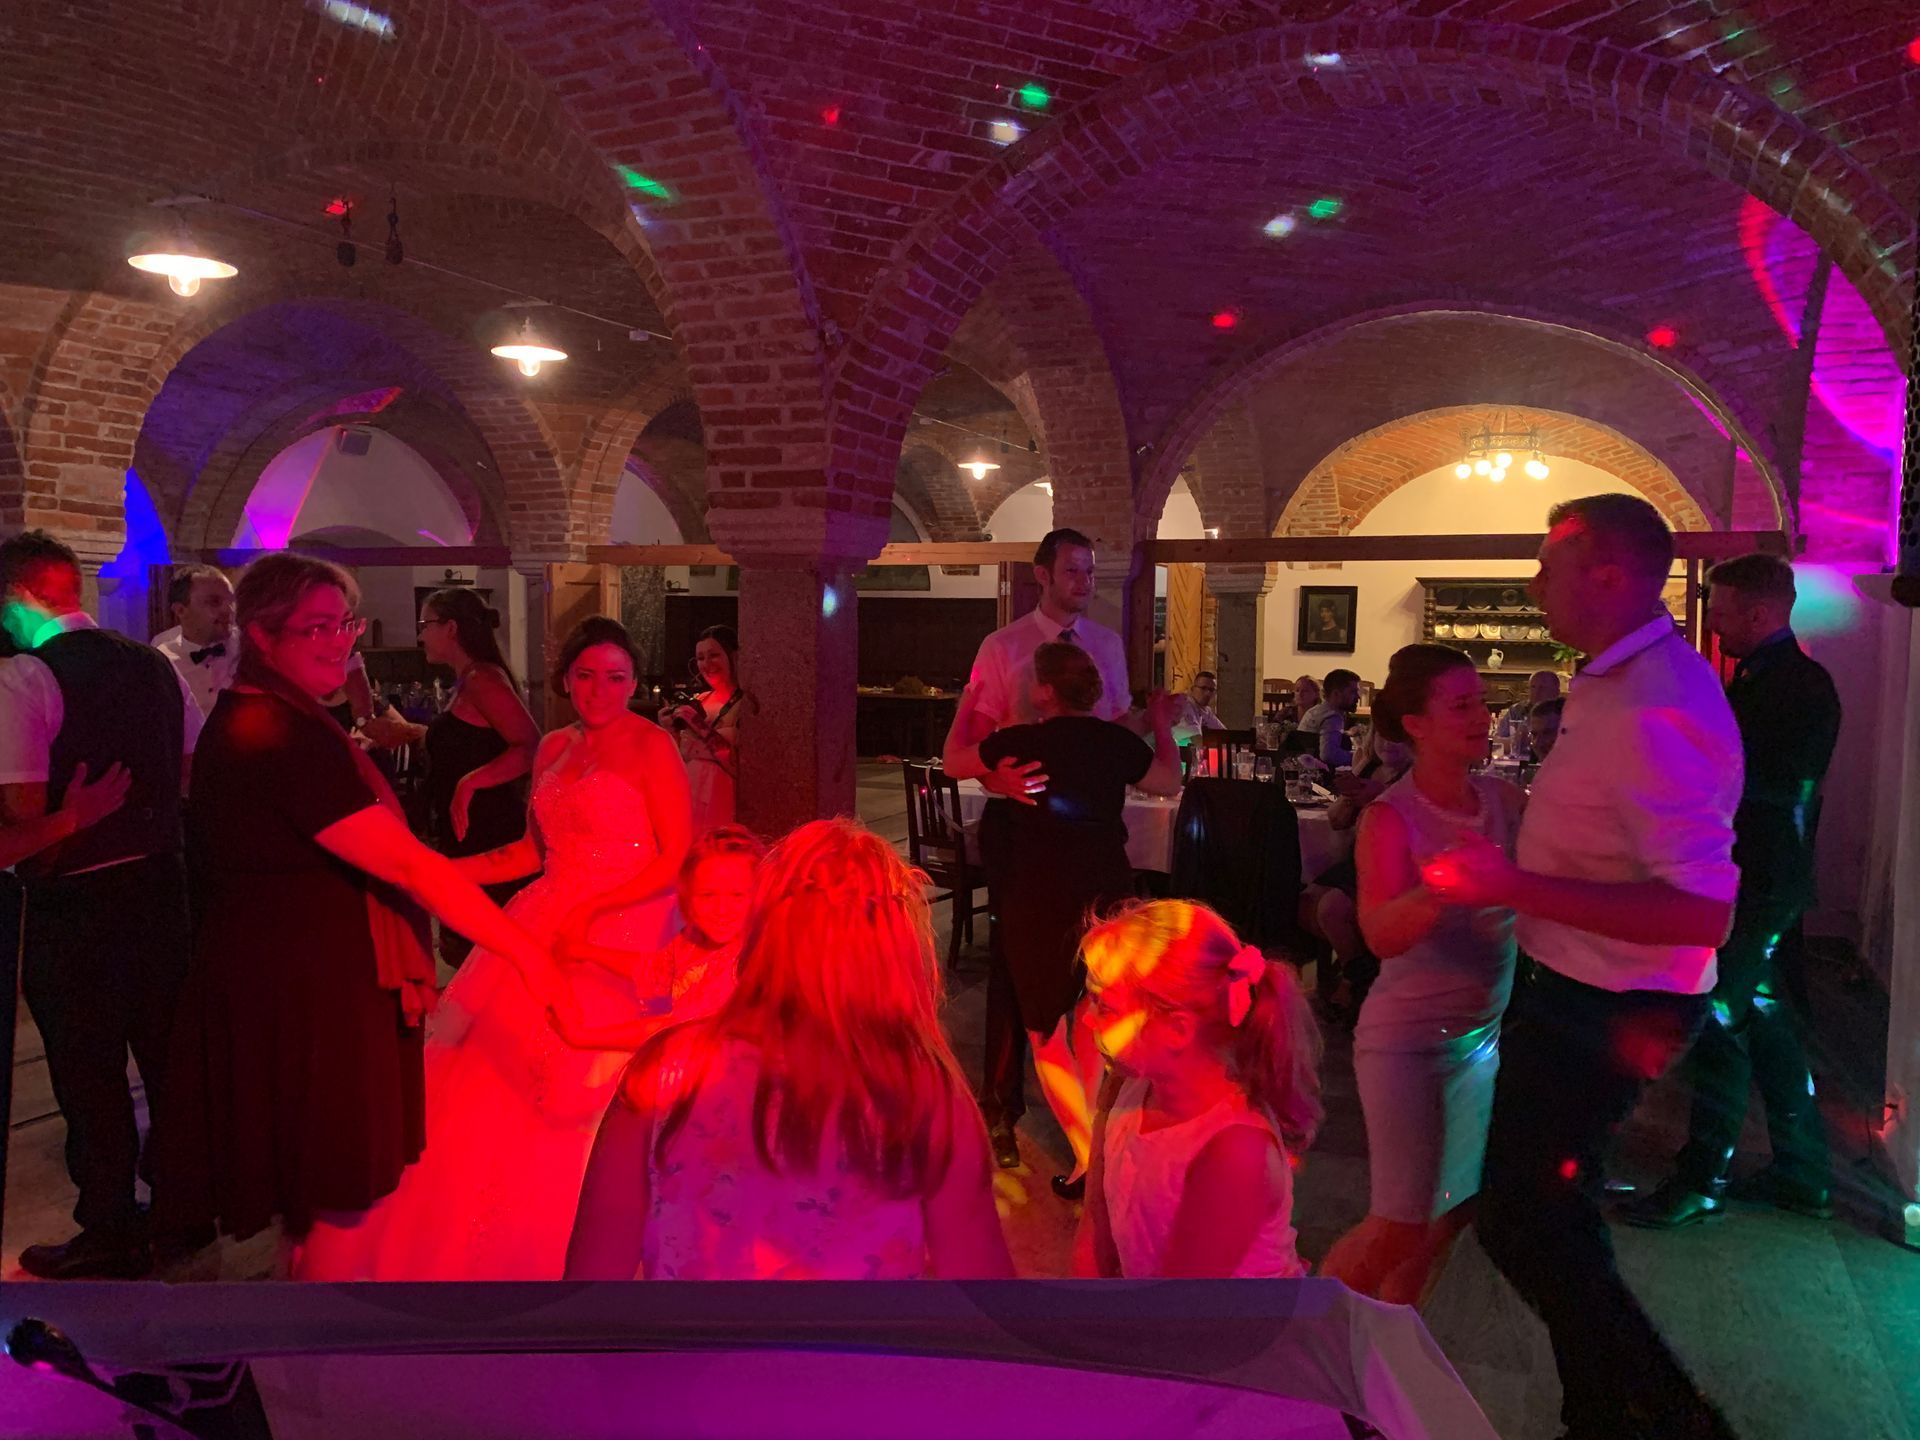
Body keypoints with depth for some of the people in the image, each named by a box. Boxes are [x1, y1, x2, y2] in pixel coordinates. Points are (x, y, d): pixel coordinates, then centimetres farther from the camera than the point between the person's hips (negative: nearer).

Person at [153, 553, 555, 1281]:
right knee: (343, 1195, 4)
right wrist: (522, 947, -25)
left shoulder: (244, 720, 11)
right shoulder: (284, 737, -24)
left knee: (313, 1195, 24)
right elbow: (407, 864, -27)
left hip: (279, 980, 11)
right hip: (310, 997, -11)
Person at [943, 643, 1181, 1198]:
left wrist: (964, 711, 23)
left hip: (1040, 898, -5)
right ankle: (1096, 1137, 32)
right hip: (1108, 891, 5)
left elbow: (952, 762, 5)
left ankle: (1091, 1162, 3)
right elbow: (1170, 783, 17)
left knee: (1045, 1031, 8)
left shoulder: (1024, 742, -12)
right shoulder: (1118, 741, -1)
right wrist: (1163, 726, 32)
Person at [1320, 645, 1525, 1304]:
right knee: (1399, 1227, 0)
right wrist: (1437, 889, -47)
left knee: (1452, 1212, 16)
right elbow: (1381, 935, -29)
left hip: (1487, 1034, 6)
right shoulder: (1389, 819, -16)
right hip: (1408, 1042, -6)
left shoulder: (1507, 799, -1)